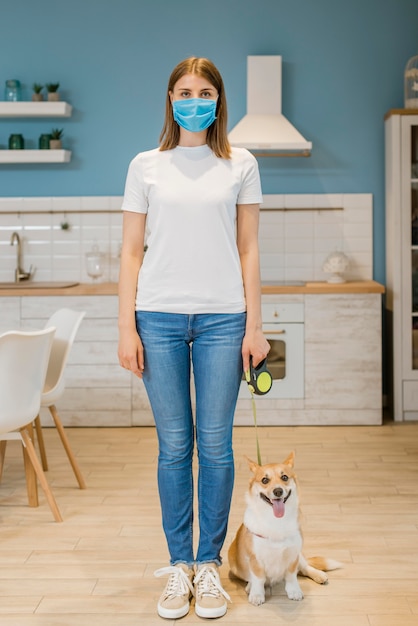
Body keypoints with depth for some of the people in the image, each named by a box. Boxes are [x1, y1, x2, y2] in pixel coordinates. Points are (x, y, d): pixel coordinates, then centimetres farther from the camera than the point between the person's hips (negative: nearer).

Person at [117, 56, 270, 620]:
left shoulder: (240, 165, 7)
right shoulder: (146, 166, 7)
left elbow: (248, 250, 7)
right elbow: (131, 251, 6)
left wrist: (253, 325, 1)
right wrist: (127, 328, -1)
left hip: (222, 319, 0)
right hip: (160, 318, 0)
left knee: (216, 446, 2)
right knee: (174, 446, 4)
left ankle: (209, 564, 17)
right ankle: (179, 564, 17)